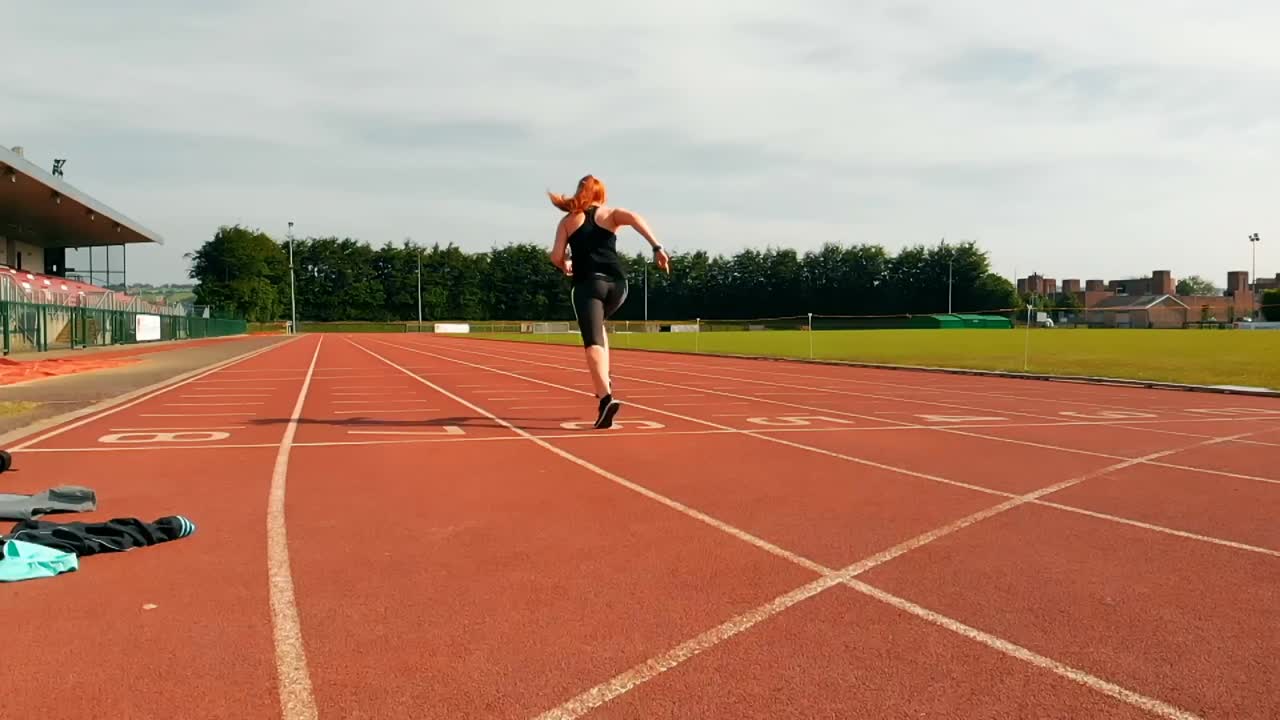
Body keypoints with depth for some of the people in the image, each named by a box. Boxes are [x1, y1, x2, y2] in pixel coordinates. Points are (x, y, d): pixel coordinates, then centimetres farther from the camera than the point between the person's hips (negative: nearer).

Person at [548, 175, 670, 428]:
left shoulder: (568, 220, 18)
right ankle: (604, 380, 19)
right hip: (616, 283, 3)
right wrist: (657, 247, -13)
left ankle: (606, 397, -32)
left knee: (593, 343, -11)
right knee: (597, 325, 31)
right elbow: (634, 218, -5)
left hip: (587, 284, -3)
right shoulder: (611, 214, 18)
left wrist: (565, 266, 31)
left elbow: (556, 257, 8)